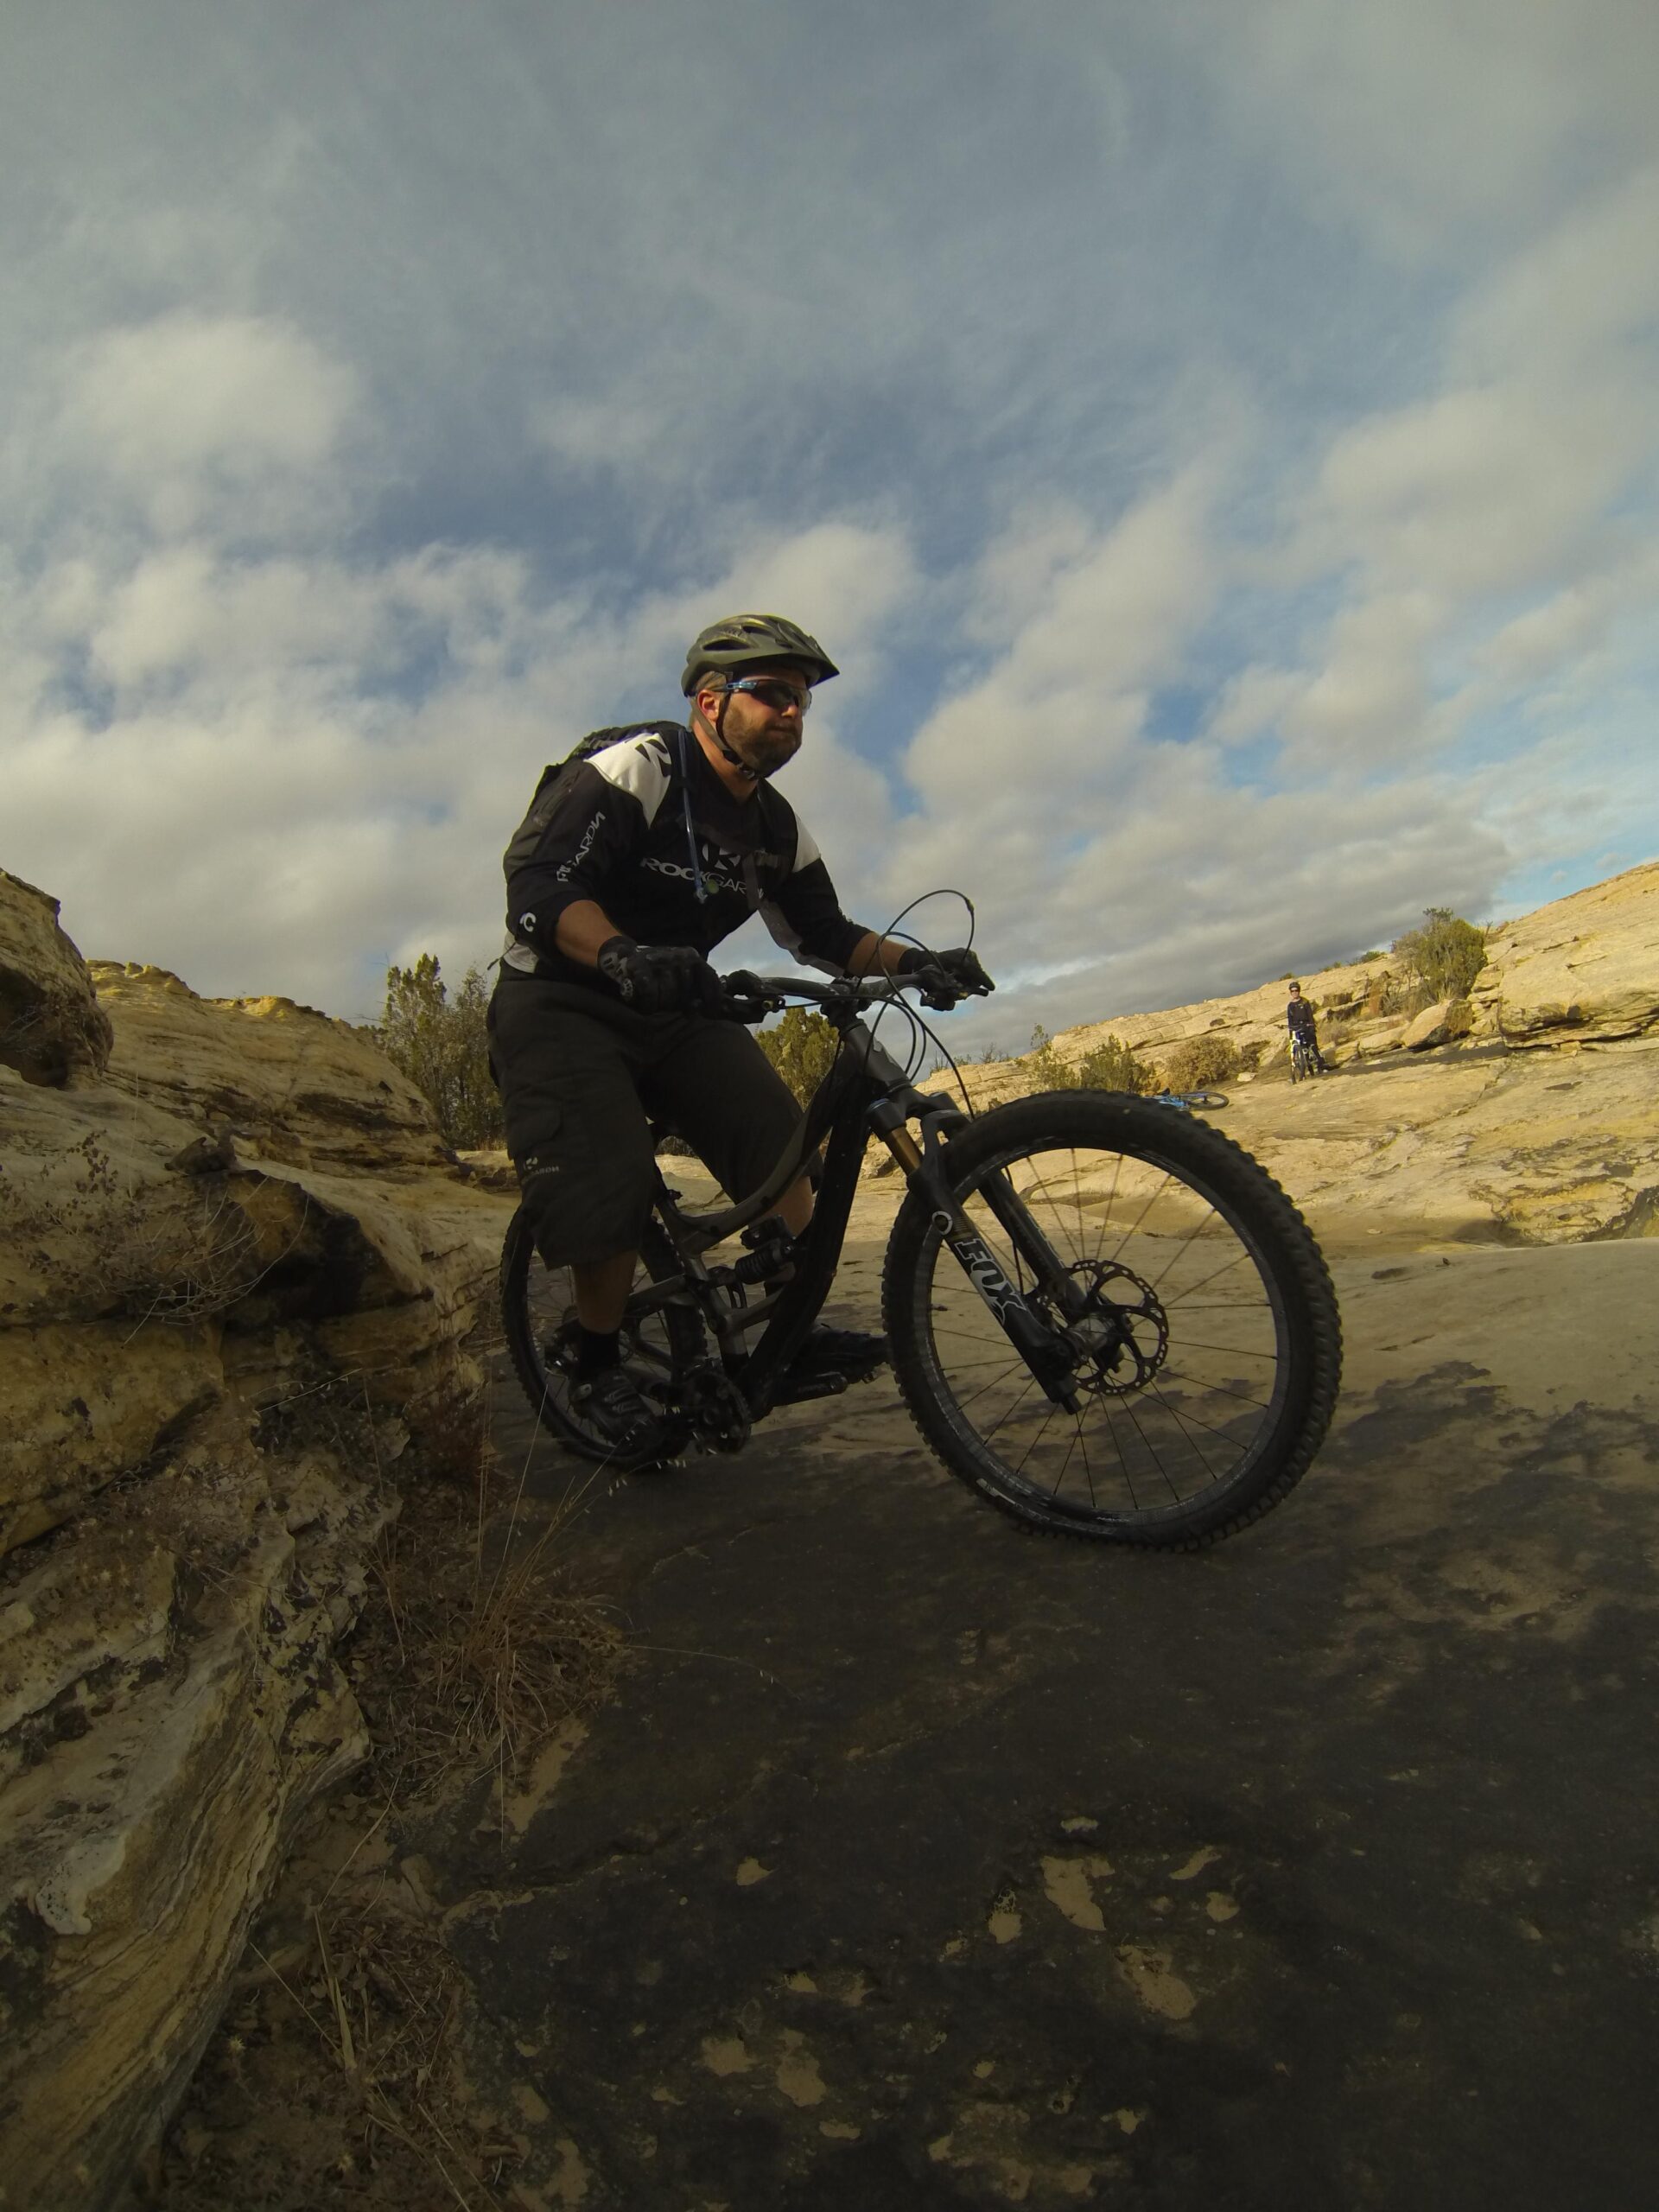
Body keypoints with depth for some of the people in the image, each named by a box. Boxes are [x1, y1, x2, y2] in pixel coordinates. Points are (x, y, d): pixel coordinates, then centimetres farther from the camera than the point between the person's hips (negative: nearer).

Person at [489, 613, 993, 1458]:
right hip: (562, 1006, -6)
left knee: (775, 1134, -13)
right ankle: (597, 1366, 7)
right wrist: (622, 955, -47)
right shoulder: (634, 767, -15)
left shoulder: (775, 826, 7)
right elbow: (538, 884, -27)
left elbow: (825, 934, 10)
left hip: (673, 1007, 6)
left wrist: (915, 961, -7)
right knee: (608, 1199, -20)